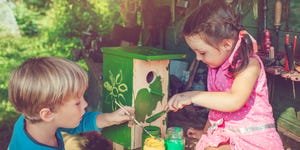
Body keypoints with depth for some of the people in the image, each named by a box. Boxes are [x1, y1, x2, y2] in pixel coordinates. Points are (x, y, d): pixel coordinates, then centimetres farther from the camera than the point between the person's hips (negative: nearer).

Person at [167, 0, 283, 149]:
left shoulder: (249, 64, -17)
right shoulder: (217, 66, 6)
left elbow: (234, 101, -31)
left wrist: (193, 96, -28)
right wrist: (206, 132, 22)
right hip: (225, 134, 8)